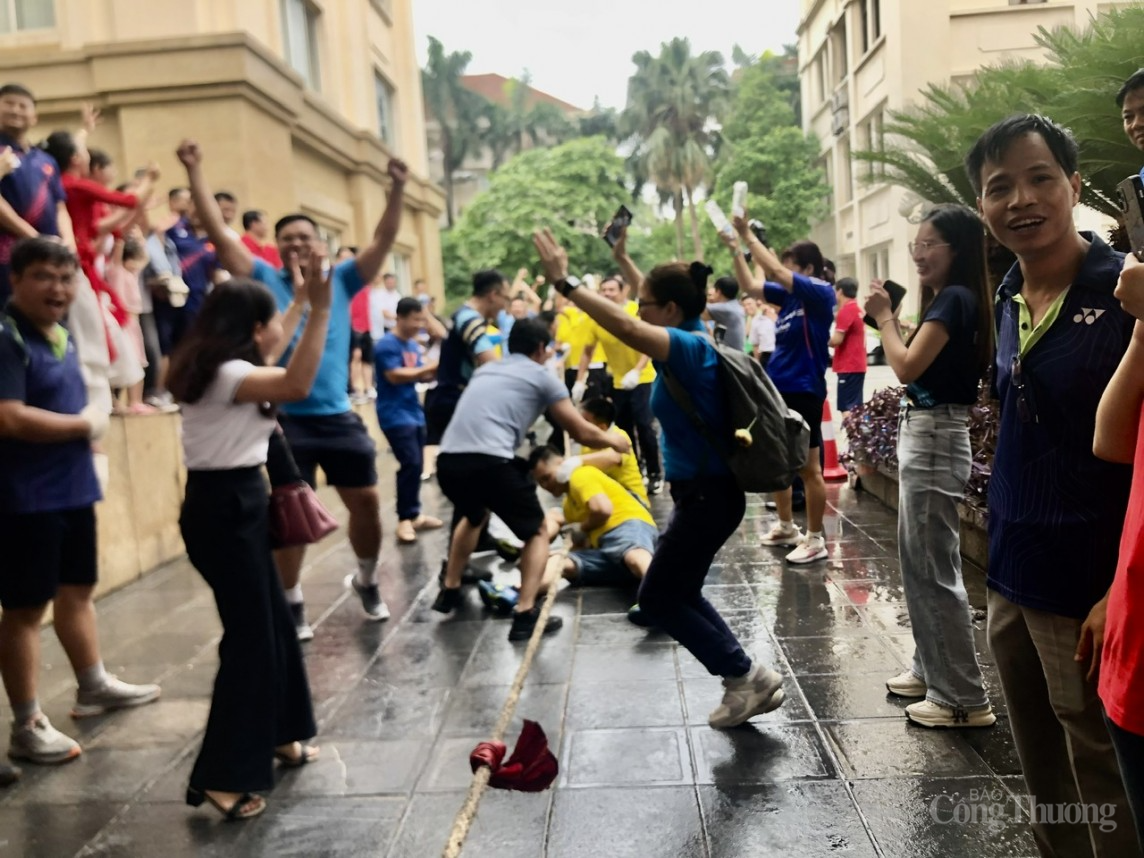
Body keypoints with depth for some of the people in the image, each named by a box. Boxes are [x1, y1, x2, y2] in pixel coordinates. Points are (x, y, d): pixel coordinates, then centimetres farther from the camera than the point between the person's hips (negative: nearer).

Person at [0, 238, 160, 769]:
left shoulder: (63, 335, 10)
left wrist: (93, 420, 1)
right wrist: (85, 425, -14)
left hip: (74, 488, 9)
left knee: (77, 590, 20)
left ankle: (94, 687, 37)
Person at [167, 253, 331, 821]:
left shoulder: (219, 367, 11)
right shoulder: (226, 374, -19)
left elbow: (273, 357, 32)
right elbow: (297, 385, -37)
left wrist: (303, 302, 34)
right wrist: (319, 312, -36)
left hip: (235, 501, 11)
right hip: (223, 507, -11)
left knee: (274, 621, 18)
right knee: (250, 634, -5)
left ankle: (277, 735, 33)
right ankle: (221, 777, 3)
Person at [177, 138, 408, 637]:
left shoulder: (341, 280, 8)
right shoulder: (265, 280, 4)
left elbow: (384, 240, 0)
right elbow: (218, 233, 0)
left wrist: (397, 190, -13)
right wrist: (194, 172, -5)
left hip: (338, 416, 2)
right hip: (287, 418, -2)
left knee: (366, 501, 7)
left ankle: (366, 581, 32)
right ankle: (292, 604, 19)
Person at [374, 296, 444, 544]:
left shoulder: (413, 345, 14)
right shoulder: (387, 344, -13)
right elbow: (395, 376, -22)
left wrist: (436, 371, -4)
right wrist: (428, 368, -21)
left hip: (414, 413, 9)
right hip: (395, 415, -9)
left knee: (416, 465, 11)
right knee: (410, 464, -15)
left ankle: (414, 514, 22)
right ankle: (405, 519, -6)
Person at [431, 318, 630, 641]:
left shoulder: (485, 369, 28)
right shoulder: (542, 377, 13)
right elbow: (582, 433, 16)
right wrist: (612, 440, 37)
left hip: (447, 460, 6)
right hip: (490, 462, -6)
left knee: (473, 516, 38)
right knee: (537, 531, 17)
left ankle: (449, 590, 41)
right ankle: (525, 614, 4)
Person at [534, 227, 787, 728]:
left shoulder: (690, 346, -23)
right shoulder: (693, 340, 5)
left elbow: (625, 327, -36)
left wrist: (565, 282, -35)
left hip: (707, 496, -10)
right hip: (702, 492, 10)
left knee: (657, 599, 3)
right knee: (679, 594, 18)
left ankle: (747, 675, 11)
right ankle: (748, 682, 24)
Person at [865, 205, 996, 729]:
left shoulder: (954, 298, -16)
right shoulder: (944, 299, 15)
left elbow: (907, 367, -23)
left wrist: (884, 317, -9)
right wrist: (889, 317, 6)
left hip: (935, 438, -11)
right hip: (921, 432, 11)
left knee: (936, 569, -5)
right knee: (917, 560, 17)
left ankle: (965, 699, 5)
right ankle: (930, 668, 30)